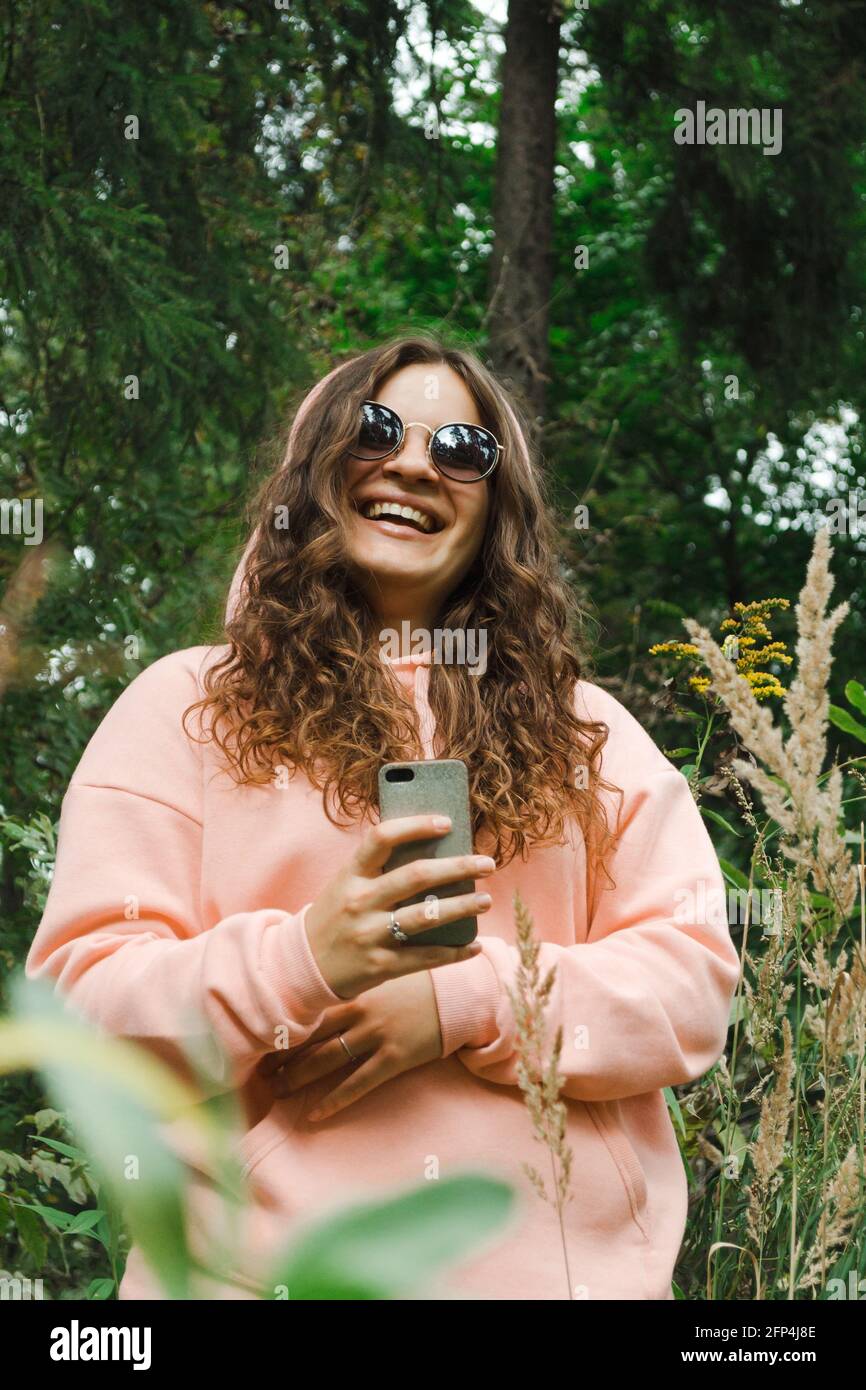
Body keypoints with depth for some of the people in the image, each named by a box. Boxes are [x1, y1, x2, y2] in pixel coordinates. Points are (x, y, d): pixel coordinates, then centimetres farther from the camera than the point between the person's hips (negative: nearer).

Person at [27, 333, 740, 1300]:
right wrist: (302, 966, -22)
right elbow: (81, 994, -4)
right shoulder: (182, 706, 4)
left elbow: (695, 981, 1)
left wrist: (461, 1004, -14)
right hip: (270, 1262, -2)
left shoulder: (585, 731, 11)